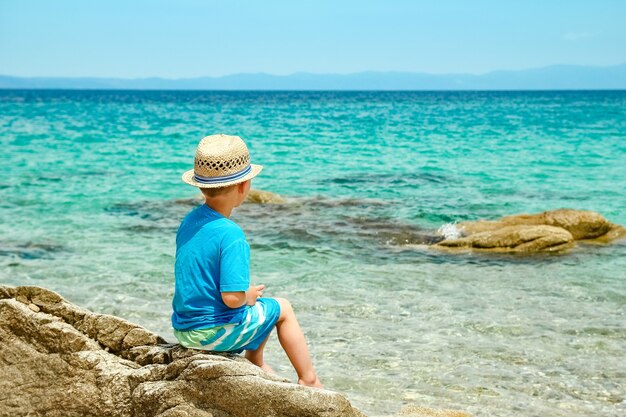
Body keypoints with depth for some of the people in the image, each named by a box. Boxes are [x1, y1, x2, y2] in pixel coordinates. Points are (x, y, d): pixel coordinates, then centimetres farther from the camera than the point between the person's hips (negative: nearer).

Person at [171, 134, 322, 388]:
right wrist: (249, 296, -5)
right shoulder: (230, 234, -24)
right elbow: (232, 297, -29)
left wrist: (248, 294, 10)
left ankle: (256, 365, 41)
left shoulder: (189, 221, 1)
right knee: (282, 309, 15)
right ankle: (309, 380, 24)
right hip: (214, 334, -8)